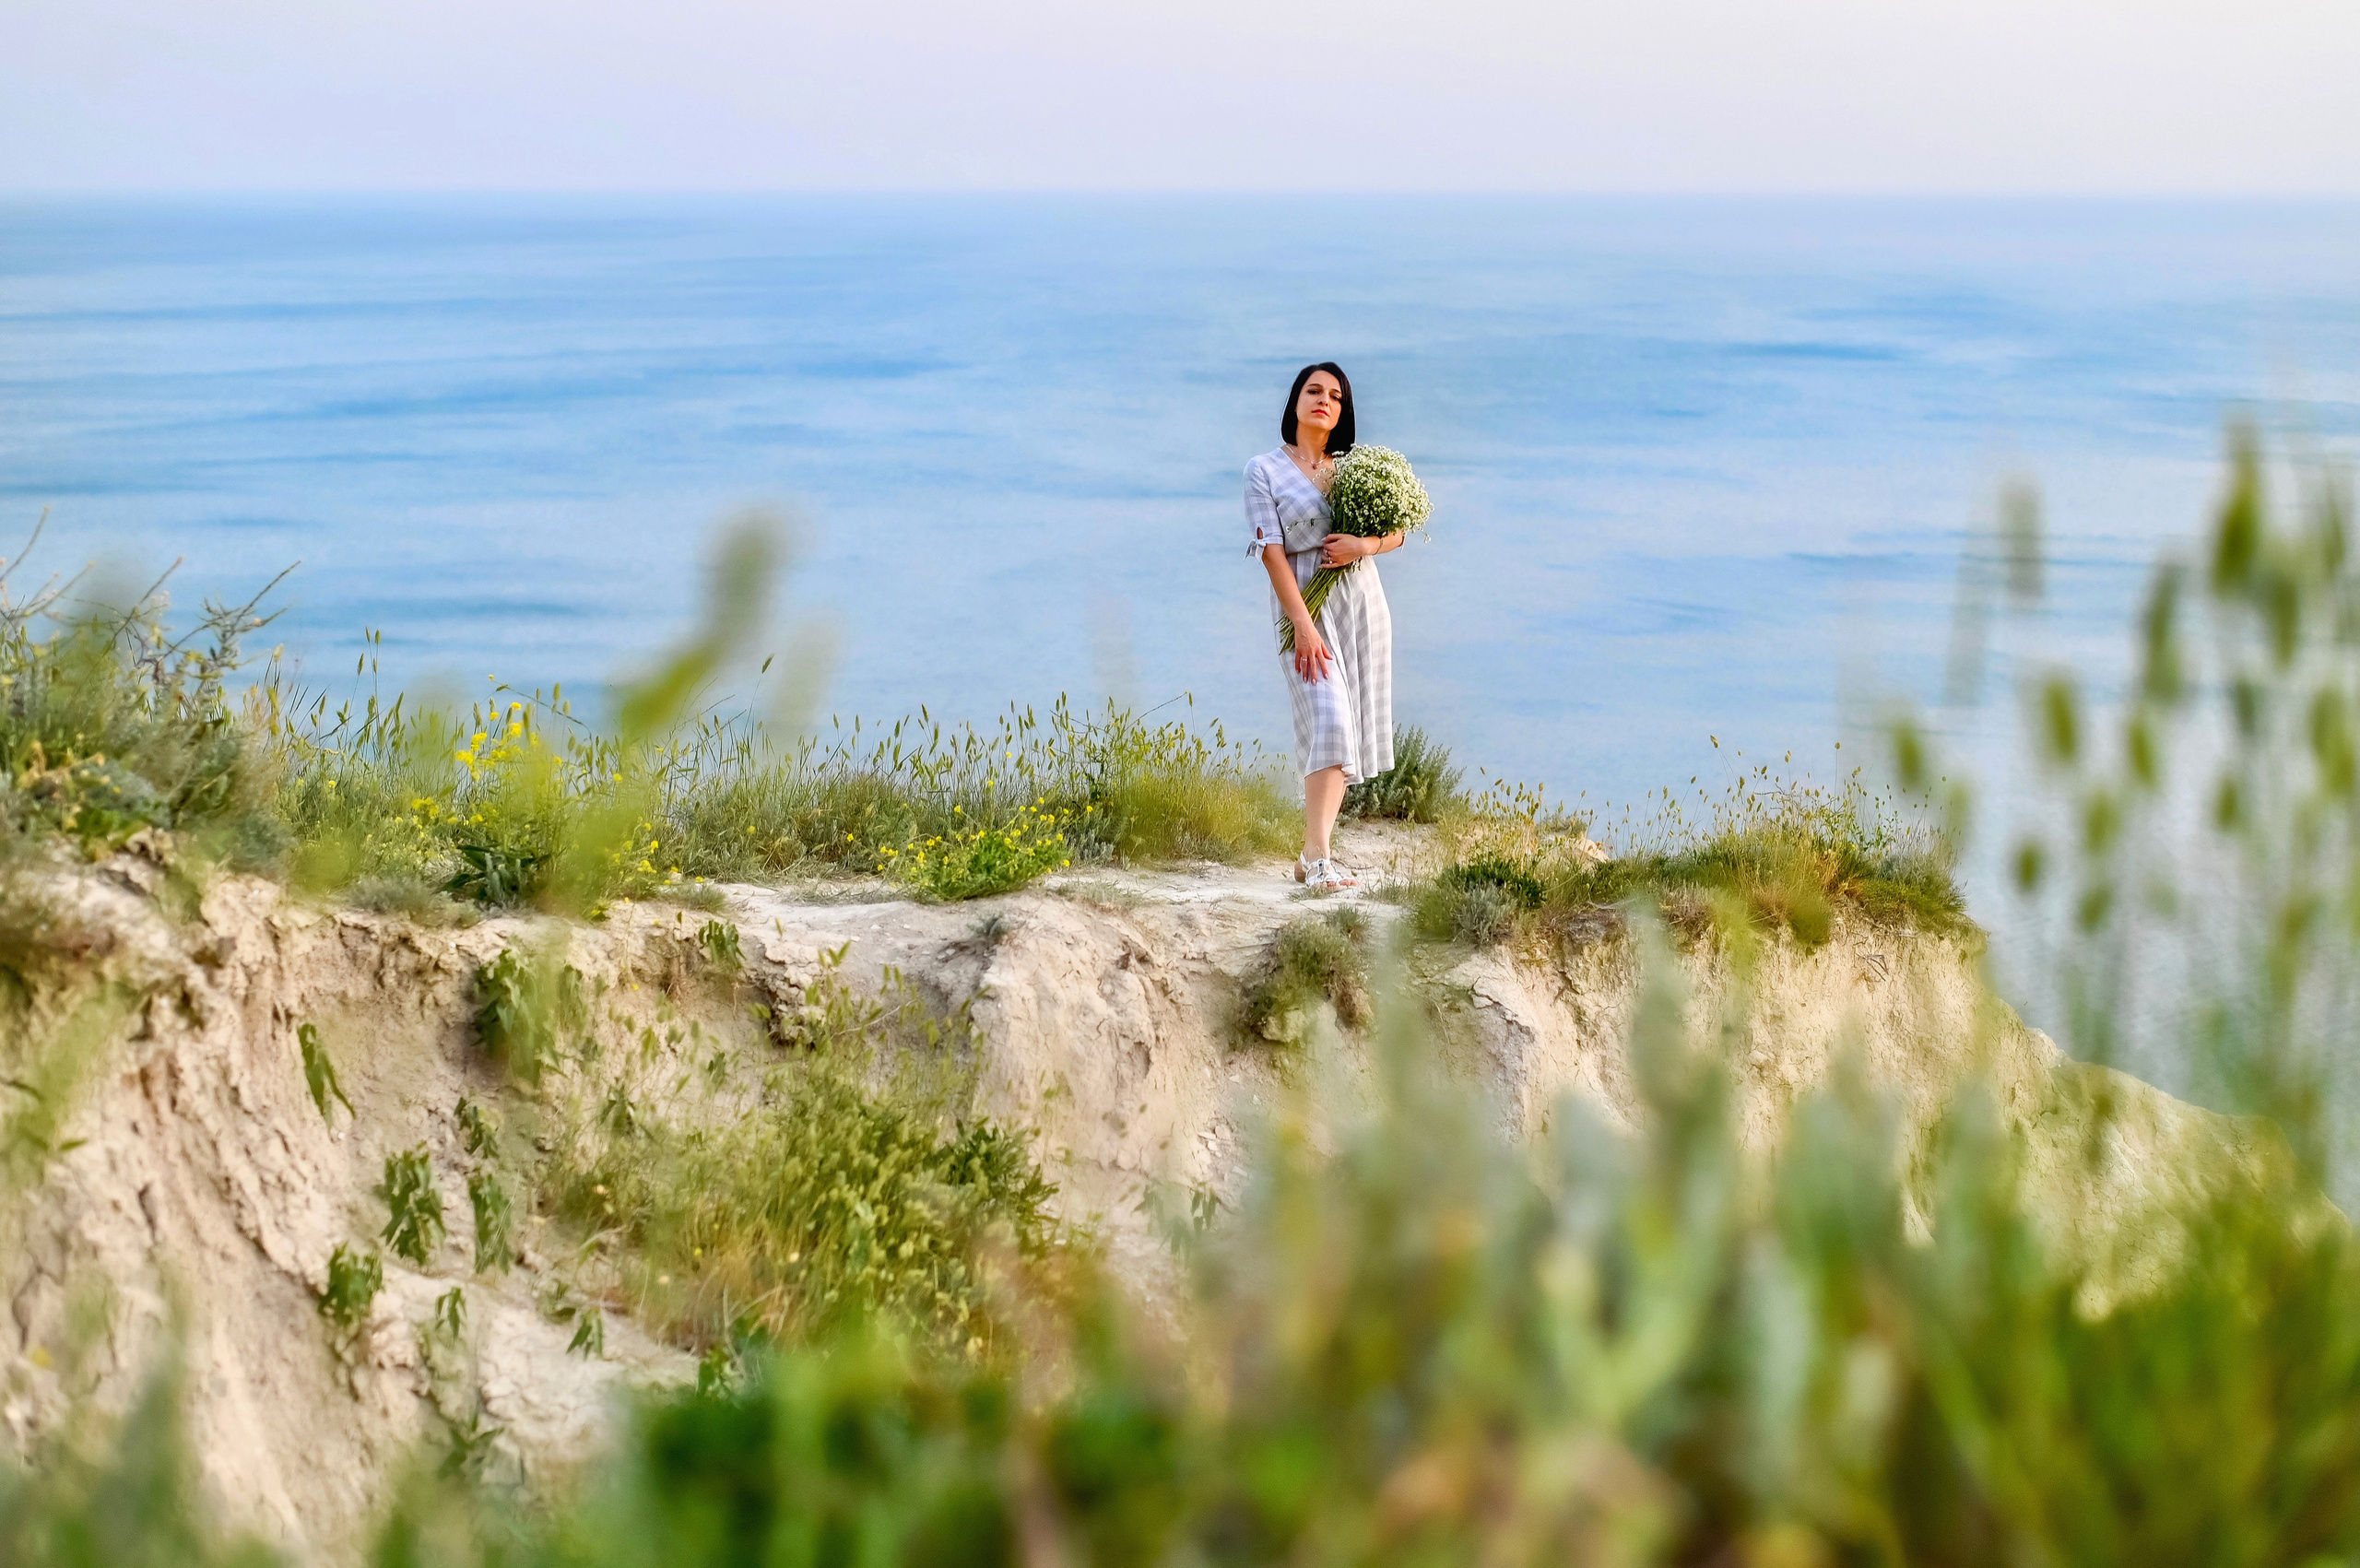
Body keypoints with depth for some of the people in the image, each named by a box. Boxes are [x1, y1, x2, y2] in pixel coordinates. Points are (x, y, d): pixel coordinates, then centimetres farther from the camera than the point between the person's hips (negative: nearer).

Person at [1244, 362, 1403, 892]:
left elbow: (1397, 531, 12)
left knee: (1347, 729, 2)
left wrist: (1365, 545, -13)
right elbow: (1272, 552, -9)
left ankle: (1313, 852, 8)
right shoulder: (1264, 471, -1)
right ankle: (1318, 860, -24)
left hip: (1361, 605, 5)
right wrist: (1304, 626, -18)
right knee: (1328, 721, -19)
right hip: (1303, 607, -5)